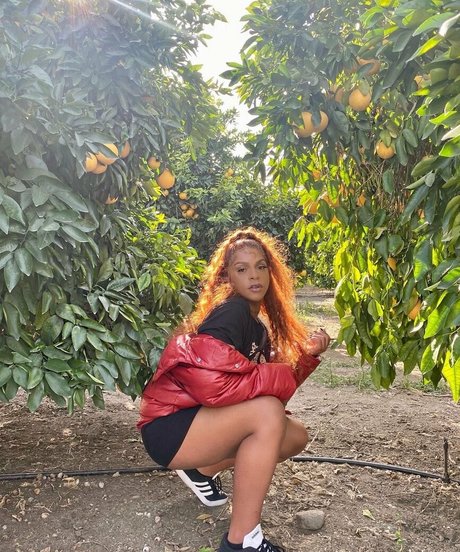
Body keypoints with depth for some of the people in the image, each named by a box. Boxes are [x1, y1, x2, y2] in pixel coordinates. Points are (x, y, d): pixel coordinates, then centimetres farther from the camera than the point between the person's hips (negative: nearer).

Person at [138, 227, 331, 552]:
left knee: (296, 436, 6)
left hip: (205, 419, 9)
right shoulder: (229, 312, -19)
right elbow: (211, 383, -33)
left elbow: (270, 386, 5)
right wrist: (283, 377, -20)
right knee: (267, 412, -29)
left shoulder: (259, 327, 8)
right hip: (168, 427, -9)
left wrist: (305, 353, -6)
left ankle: (203, 471, 18)